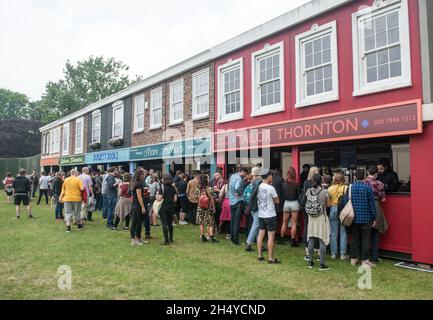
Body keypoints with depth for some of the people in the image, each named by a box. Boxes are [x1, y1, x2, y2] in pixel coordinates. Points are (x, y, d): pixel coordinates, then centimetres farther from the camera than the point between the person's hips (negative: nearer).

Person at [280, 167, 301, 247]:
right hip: (294, 203, -3)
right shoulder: (296, 184, -12)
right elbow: (299, 195, -4)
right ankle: (293, 241, 5)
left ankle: (282, 239, 22)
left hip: (286, 203, 3)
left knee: (284, 222, 14)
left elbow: (282, 195, 4)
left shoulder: (284, 184, -4)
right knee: (294, 223, 4)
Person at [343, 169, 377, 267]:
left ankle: (353, 258, 19)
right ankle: (364, 260, 7)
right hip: (366, 219, -3)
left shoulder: (350, 187, -1)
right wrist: (374, 218, 1)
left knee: (354, 238, 12)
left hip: (354, 219, 3)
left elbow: (346, 202, 4)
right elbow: (372, 204, -7)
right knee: (365, 239, 5)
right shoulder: (368, 187, -9)